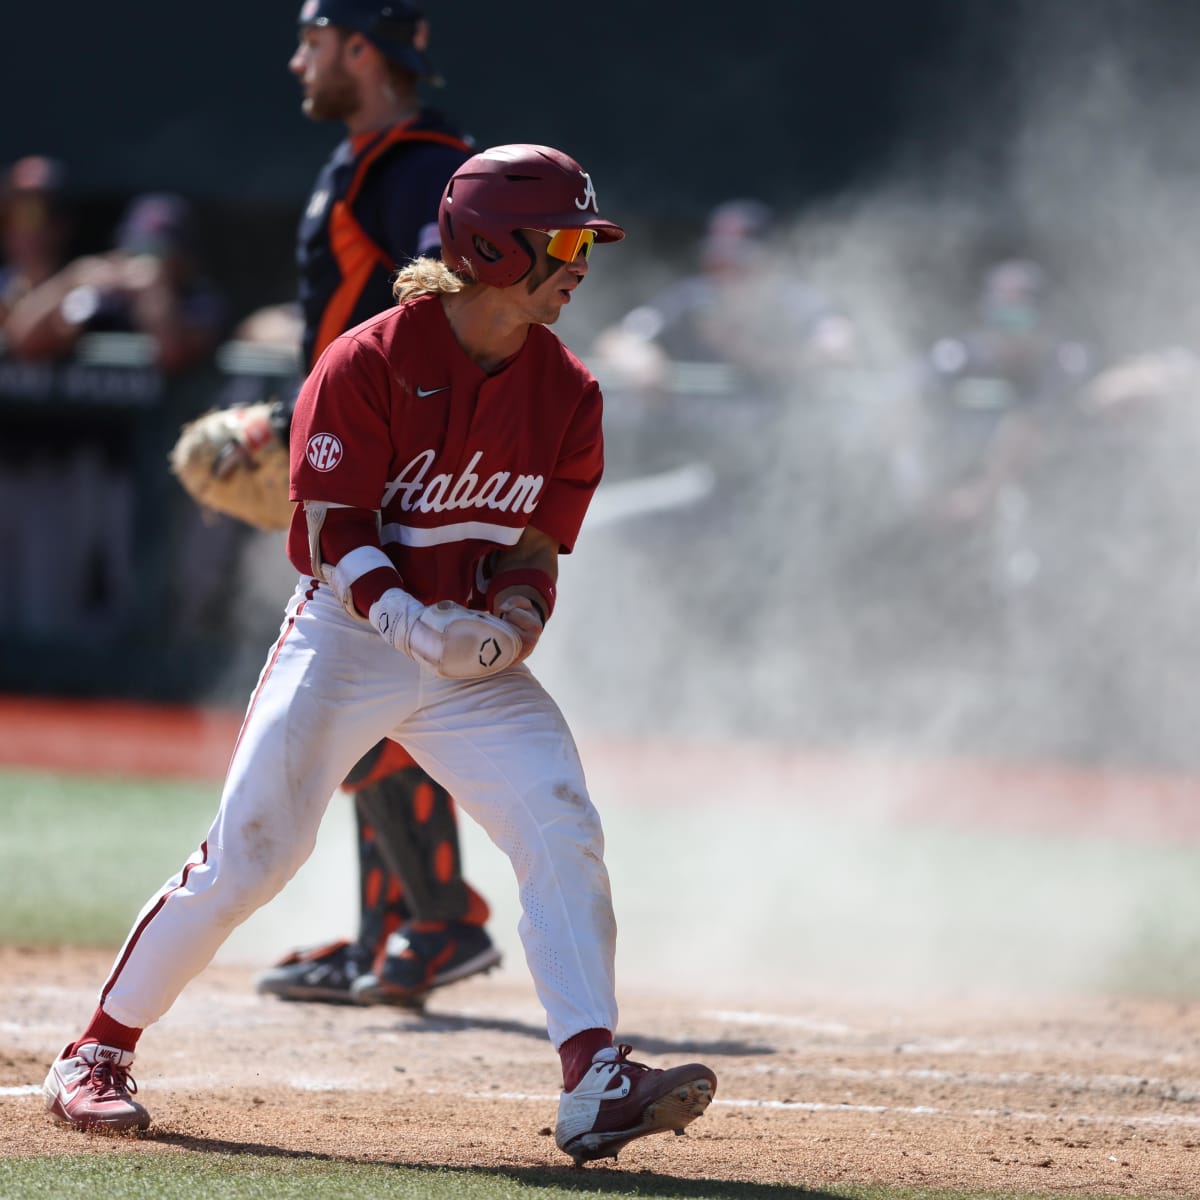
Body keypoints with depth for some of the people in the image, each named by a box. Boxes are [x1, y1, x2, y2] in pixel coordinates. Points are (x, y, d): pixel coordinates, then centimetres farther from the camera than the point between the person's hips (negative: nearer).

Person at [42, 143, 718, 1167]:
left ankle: (594, 1082, -20)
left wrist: (509, 623, -18)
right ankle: (97, 1053, 8)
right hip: (347, 635, -4)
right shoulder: (368, 364, -13)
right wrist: (410, 623, -32)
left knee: (565, 833, -16)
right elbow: (336, 529, -15)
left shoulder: (567, 394, 2)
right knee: (249, 854, -8)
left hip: (477, 658, 4)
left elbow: (535, 543, 4)